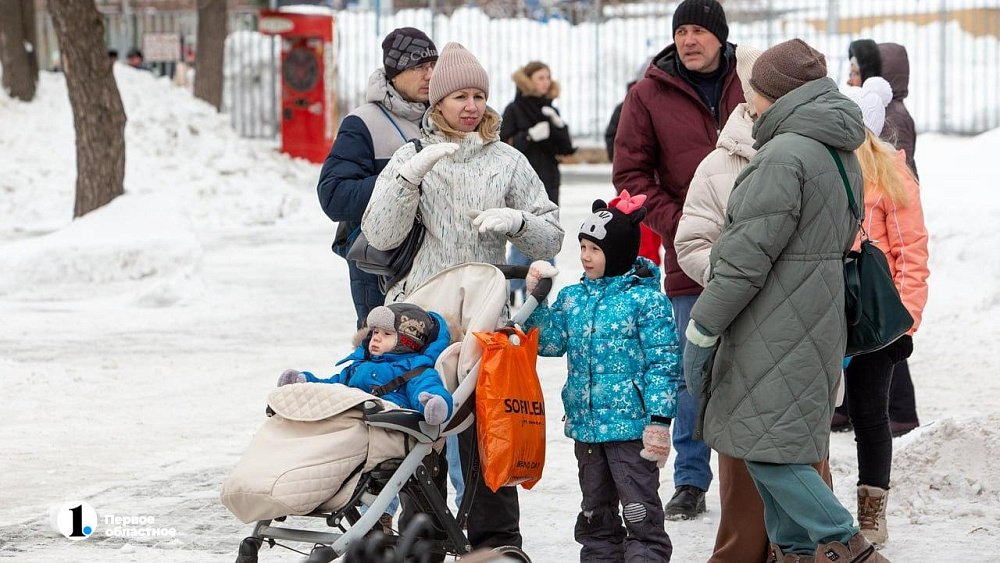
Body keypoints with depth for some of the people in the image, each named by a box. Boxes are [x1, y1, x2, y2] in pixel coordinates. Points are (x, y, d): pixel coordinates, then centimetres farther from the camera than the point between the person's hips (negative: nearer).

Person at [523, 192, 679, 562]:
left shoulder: (646, 299, -9)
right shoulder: (572, 298, 10)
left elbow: (664, 362, -11)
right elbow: (549, 342, 7)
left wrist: (659, 420, -15)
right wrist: (533, 298, -2)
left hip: (631, 423, -7)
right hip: (586, 422, 7)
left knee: (640, 512, -5)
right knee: (595, 511, 16)